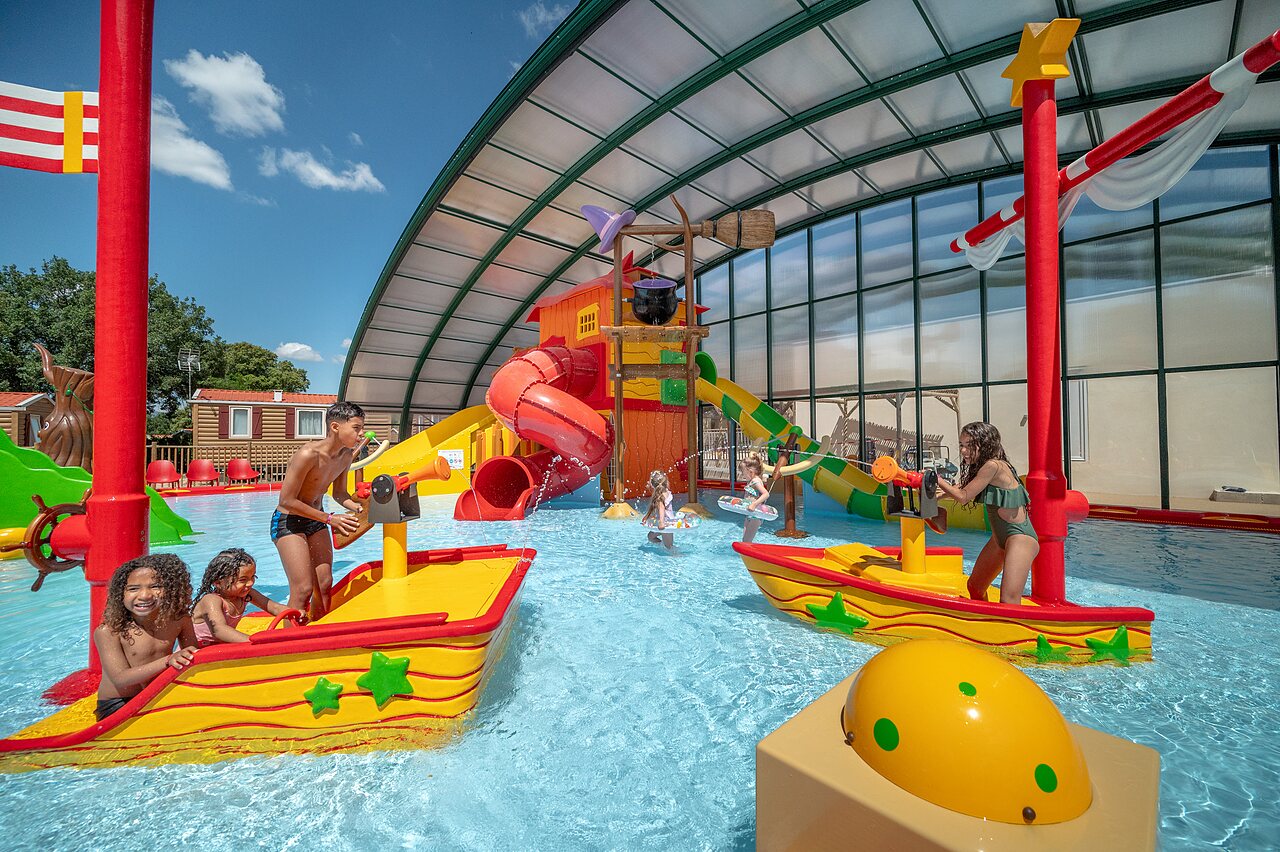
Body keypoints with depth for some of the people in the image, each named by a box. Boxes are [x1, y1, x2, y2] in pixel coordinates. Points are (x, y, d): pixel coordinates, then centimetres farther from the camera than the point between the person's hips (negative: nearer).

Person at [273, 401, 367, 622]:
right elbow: (287, 501, -23)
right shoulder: (309, 454, -27)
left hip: (316, 521, 7)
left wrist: (358, 508, -11)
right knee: (303, 589, -11)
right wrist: (329, 518, -23)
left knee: (325, 585, 7)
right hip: (288, 521, -7)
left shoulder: (347, 454, -4)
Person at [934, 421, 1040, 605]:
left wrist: (937, 480, -6)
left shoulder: (993, 465, -19)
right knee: (974, 587, 19)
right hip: (1000, 538, 10)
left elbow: (964, 497, -16)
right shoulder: (981, 466, 7)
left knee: (1008, 601, -20)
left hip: (1020, 537, -10)